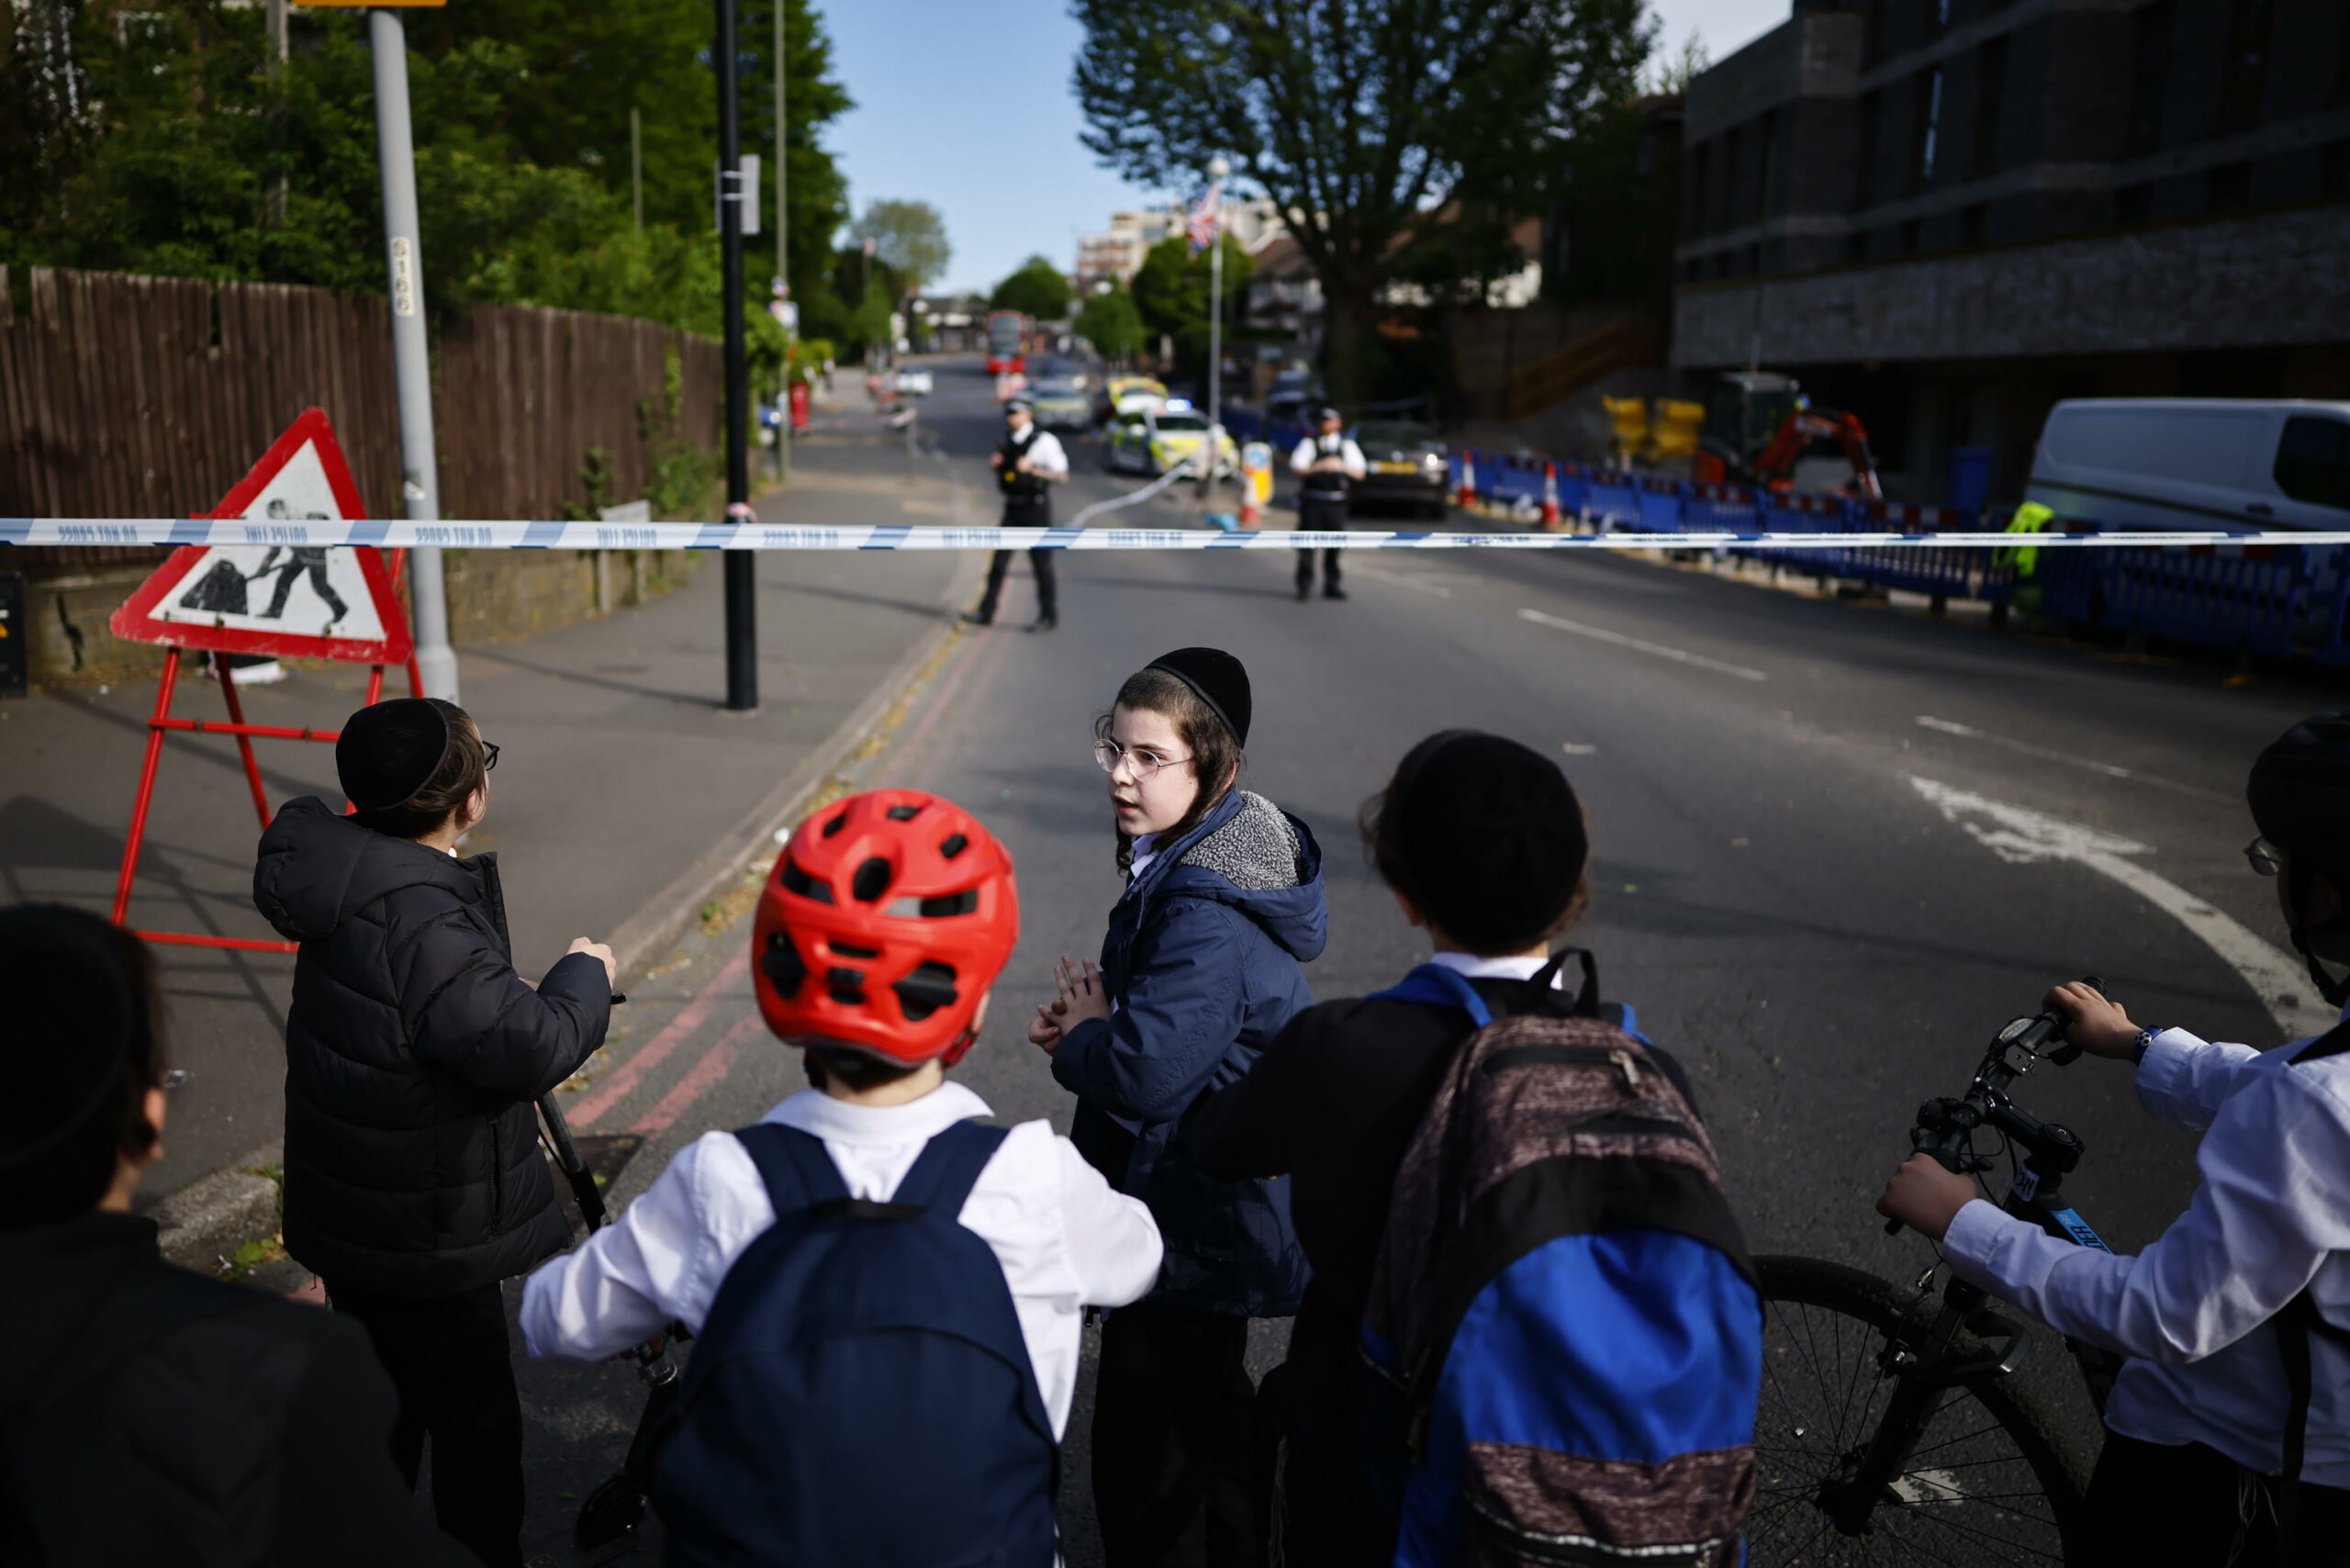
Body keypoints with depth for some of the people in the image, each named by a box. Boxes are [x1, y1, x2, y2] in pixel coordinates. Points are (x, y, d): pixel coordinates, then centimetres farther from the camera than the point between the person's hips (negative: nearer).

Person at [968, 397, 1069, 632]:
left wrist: (1032, 469, -25)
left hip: (1036, 509, -6)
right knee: (1000, 560, 1)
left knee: (1041, 563, 2)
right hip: (1013, 508, 6)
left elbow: (1062, 474, -13)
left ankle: (1048, 615, 14)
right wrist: (994, 463, -3)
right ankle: (986, 612, 3)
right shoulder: (1007, 441, 7)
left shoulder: (1044, 441, -12)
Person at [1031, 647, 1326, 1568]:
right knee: (1209, 1407, 27)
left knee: (1142, 1441, 5)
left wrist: (1080, 1035, -12)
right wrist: (1095, 1023, -2)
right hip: (1215, 1212, 11)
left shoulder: (1207, 915, -28)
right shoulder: (1192, 862, 4)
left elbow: (1144, 1073, -33)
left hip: (1195, 1227, -11)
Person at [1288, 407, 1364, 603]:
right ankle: (1305, 586, 2)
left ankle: (1331, 586, 15)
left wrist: (1342, 466, -14)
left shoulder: (1347, 445, 10)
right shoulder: (1309, 443, 3)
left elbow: (1360, 473, 5)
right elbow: (1296, 467, -7)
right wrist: (1319, 466, -20)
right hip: (1312, 501, -2)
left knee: (1335, 545, 4)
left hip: (1336, 503, 2)